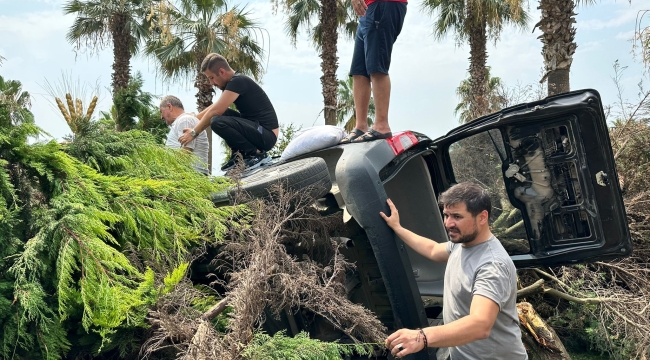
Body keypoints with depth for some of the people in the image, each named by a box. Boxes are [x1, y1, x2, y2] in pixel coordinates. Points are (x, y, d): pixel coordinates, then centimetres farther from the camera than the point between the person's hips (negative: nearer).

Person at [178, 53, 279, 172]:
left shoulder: (238, 82, -16)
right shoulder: (235, 81, 14)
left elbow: (214, 112, -17)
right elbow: (214, 108, 25)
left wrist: (194, 132, -7)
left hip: (267, 136, -10)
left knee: (217, 122, -25)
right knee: (222, 113, 15)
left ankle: (257, 154, -11)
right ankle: (238, 153, 9)